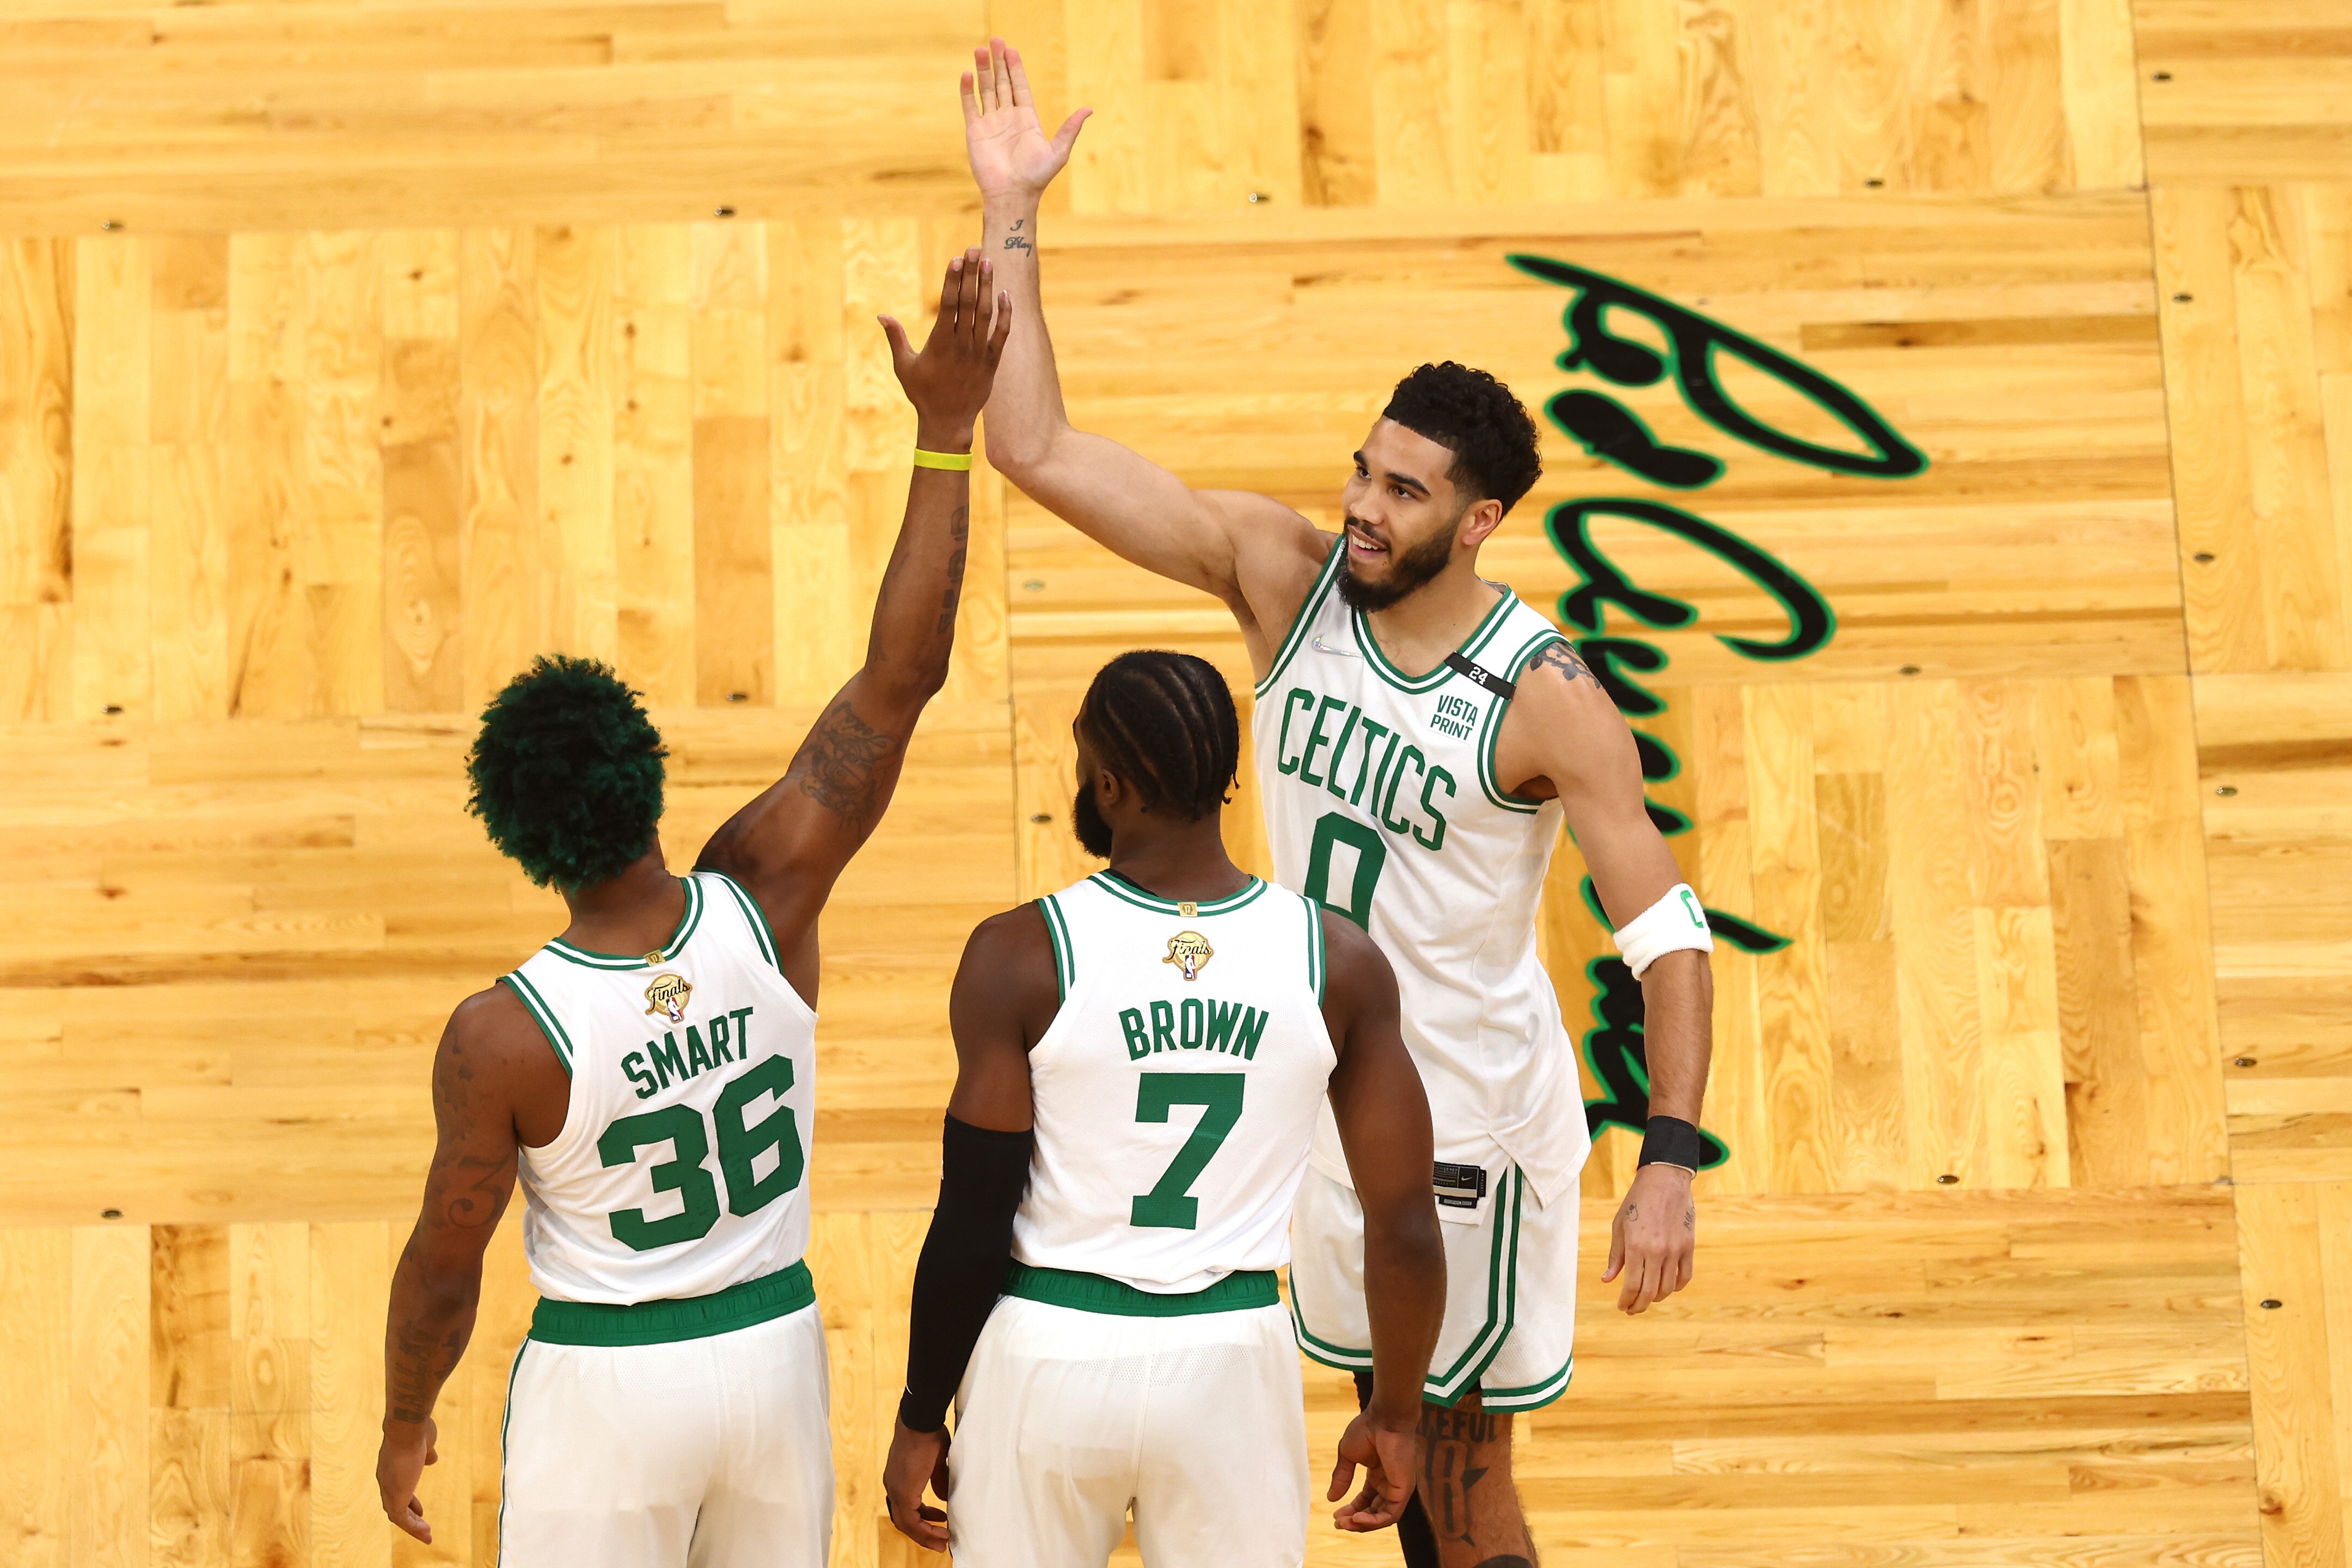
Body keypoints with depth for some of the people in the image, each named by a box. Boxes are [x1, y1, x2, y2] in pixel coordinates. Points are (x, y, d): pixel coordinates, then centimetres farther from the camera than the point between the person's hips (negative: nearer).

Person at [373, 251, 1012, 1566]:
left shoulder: (502, 1039, -22)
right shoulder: (765, 903, -16)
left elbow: (445, 1266, -11)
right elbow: (904, 678, -14)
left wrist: (405, 1425, 8)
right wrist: (947, 430, -14)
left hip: (606, 1386, -4)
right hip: (776, 1349, 4)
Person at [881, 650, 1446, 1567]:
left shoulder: (1020, 957, -13)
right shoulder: (1339, 962, -5)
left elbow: (974, 1225, -10)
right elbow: (1404, 1225, -2)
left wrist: (921, 1420, 2)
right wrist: (1396, 1416, 11)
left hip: (1048, 1355, -2)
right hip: (1233, 1363, 2)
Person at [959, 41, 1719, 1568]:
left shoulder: (1546, 697, -21)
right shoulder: (1283, 569, -9)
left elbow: (1668, 927, -17)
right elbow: (1039, 450, -11)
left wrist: (1671, 1162, -26)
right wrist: (1011, 213, -17)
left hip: (1469, 1119, -5)